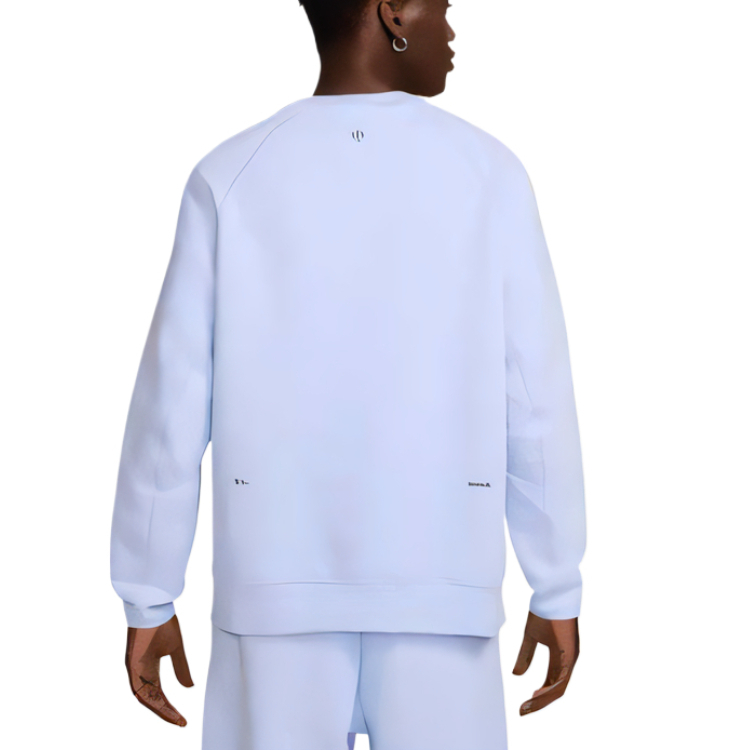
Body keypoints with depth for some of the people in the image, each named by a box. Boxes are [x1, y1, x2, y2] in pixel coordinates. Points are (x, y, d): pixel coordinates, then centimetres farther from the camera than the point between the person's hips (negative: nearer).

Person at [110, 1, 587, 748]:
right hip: (440, 590, 0)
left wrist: (149, 599, 5)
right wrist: (558, 588, 6)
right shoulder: (489, 171, -3)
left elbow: (171, 404, -4)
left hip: (276, 588, 1)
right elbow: (538, 400, -3)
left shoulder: (227, 176, -2)